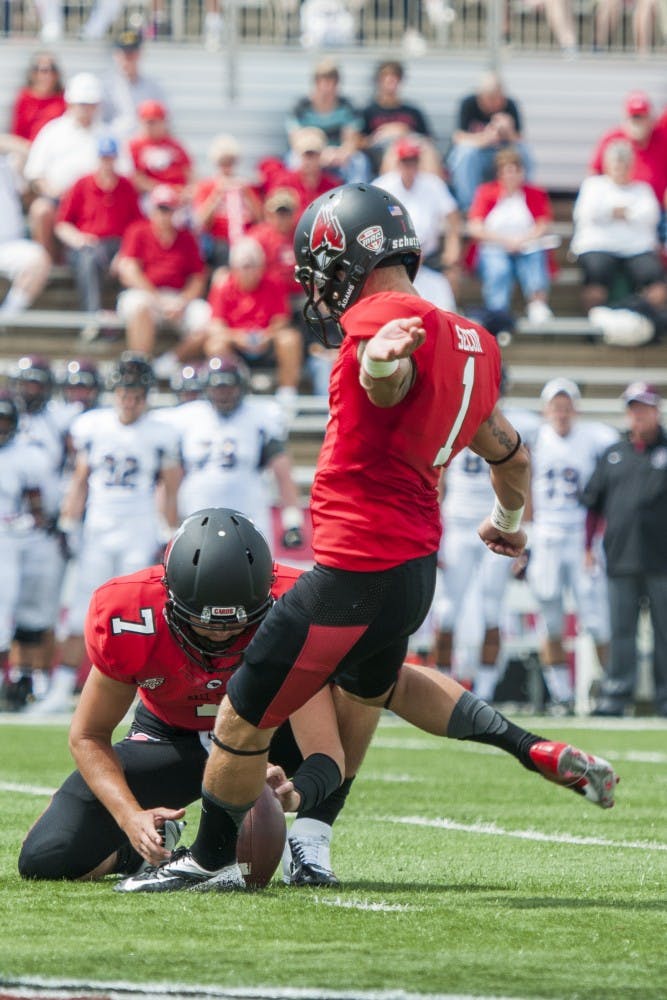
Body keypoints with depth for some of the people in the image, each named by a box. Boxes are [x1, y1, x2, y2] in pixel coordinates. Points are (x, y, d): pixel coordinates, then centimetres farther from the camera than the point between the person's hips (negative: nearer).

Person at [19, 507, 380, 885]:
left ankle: (310, 840, -15)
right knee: (47, 861, -15)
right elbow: (88, 736, -17)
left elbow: (326, 754, -37)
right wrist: (131, 816, -35)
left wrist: (297, 793, -61)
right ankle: (158, 837, 16)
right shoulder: (127, 617, -32)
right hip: (170, 737, 0)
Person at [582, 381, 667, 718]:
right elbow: (592, 503, 17)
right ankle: (615, 696, 3)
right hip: (620, 560, 3)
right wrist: (587, 545, 10)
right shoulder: (612, 456, 15)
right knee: (621, 631, 2)